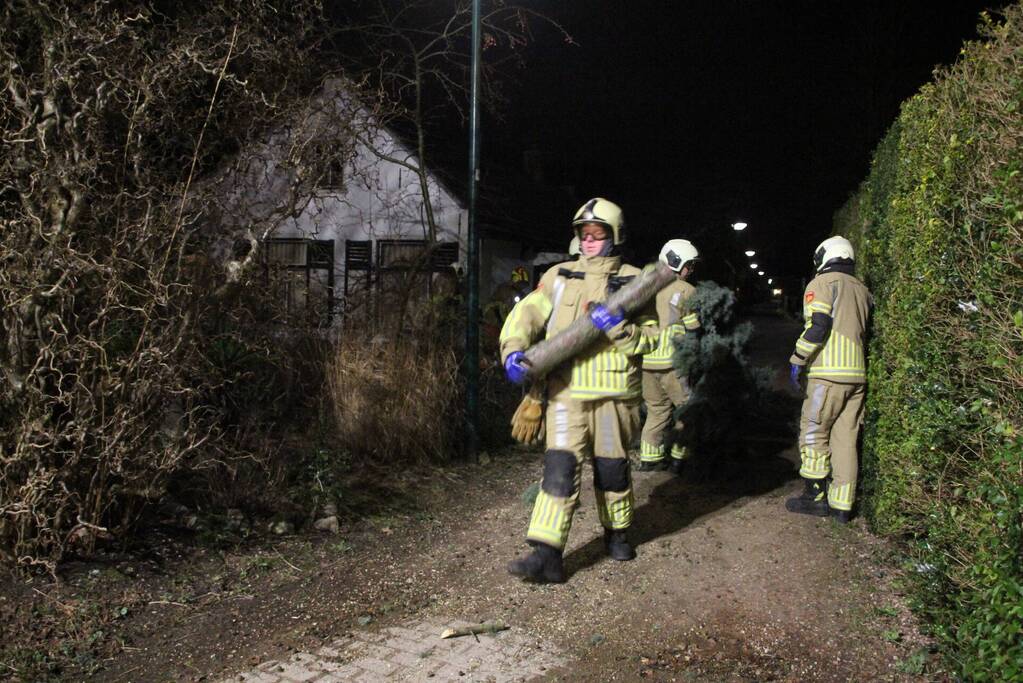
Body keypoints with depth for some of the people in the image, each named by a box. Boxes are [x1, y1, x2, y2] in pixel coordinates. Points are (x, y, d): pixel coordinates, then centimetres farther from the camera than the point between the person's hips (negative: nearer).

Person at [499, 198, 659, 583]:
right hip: (566, 392, 0)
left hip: (613, 394, 0)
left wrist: (619, 327, -20)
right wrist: (514, 350, -15)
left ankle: (617, 533, 37)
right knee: (559, 468, -7)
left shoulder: (633, 281, 5)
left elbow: (650, 336, -1)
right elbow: (527, 313, 3)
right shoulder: (560, 277, 9)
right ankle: (546, 555, -7)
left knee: (612, 468, 13)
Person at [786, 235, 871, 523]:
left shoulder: (822, 283, -3)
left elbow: (818, 325, -15)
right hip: (858, 373, 7)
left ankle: (814, 497, 6)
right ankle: (842, 506, 9)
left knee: (814, 435, 3)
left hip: (828, 373, -7)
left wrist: (798, 360, -9)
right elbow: (867, 330, 18)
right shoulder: (862, 289, 18)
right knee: (846, 439, 7)